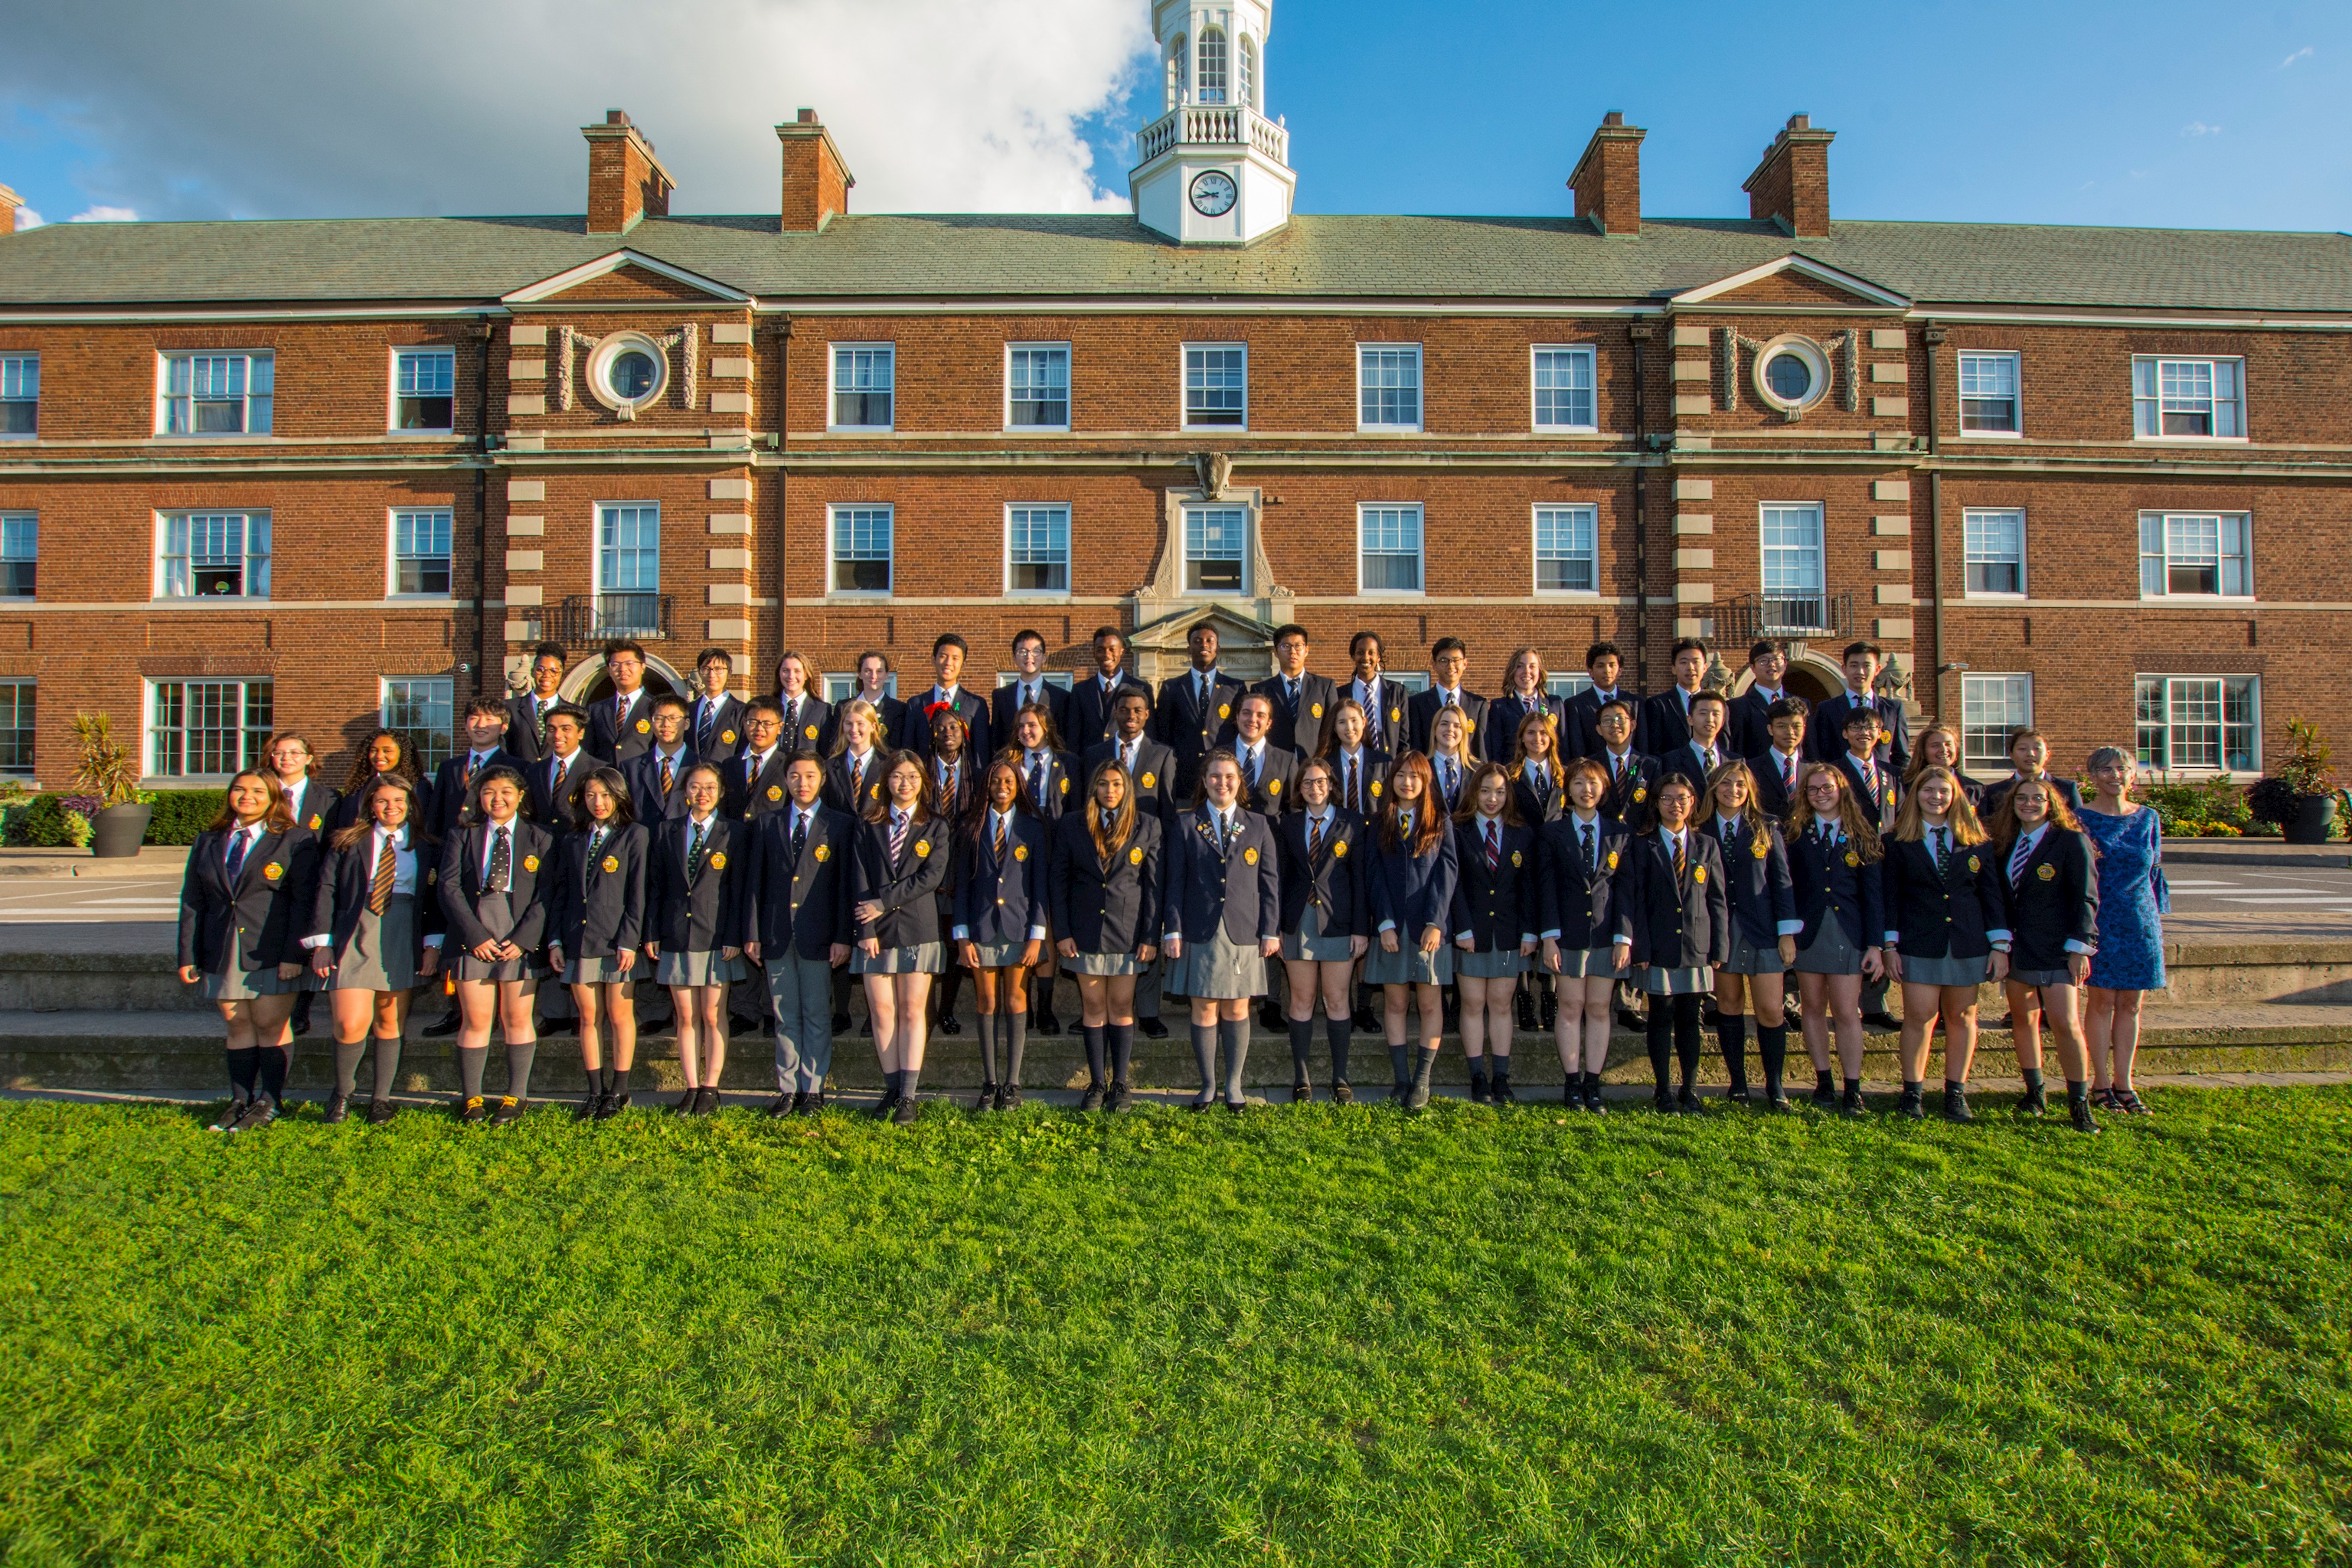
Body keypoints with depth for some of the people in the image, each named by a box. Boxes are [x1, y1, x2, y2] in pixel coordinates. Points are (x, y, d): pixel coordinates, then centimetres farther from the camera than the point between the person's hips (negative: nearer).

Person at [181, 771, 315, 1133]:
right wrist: (188, 956, 7)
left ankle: (269, 1102, 7)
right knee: (238, 1026, 7)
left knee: (271, 1025, -2)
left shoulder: (294, 842, 0)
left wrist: (293, 954, -13)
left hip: (273, 953, -4)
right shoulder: (208, 842, 15)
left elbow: (303, 901, -6)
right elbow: (192, 903, 14)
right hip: (223, 952, 5)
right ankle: (239, 1101, 15)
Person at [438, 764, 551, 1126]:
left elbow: (547, 895, 0)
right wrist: (476, 935, -11)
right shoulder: (462, 837, 10)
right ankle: (471, 1099, 14)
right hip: (473, 939, 1)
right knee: (475, 1021, 3)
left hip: (521, 939, -1)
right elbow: (449, 888, 1)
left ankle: (516, 1097, 14)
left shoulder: (539, 839, 7)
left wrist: (522, 939, -11)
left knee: (516, 1020, 4)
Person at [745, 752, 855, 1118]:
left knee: (817, 1016, 3)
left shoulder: (841, 825, 2)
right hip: (776, 936, 3)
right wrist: (751, 933, 3)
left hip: (818, 936, -3)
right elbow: (754, 881, 9)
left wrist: (843, 937, -7)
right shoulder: (767, 824, 11)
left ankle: (813, 1090, 12)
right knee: (785, 1017, 9)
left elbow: (846, 884, -2)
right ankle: (787, 1089, 17)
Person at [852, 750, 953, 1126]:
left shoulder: (938, 826, 5)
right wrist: (865, 929, -7)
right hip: (876, 930, 2)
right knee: (882, 1011, 3)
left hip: (918, 929, -2)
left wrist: (884, 902, -11)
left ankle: (908, 1096, 1)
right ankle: (891, 1088, 14)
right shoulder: (867, 825, 9)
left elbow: (932, 876, -7)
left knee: (912, 1012, -1)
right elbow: (859, 880, 2)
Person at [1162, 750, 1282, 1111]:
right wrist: (1172, 930, -4)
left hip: (1244, 933, 1)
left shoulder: (1258, 825, 8)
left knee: (1237, 1010, 6)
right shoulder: (1186, 825, 6)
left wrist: (1271, 931, 1)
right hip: (1200, 933, 0)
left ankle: (1234, 1085, 18)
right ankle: (1208, 1086, 16)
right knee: (1204, 1010, 3)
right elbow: (1175, 882, 3)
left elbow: (1270, 882, 7)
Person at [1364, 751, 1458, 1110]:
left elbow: (1446, 872, -2)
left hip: (1428, 925, -1)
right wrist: (1386, 924, -8)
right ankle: (1402, 1079, 10)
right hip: (1392, 927, 1)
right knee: (1395, 1004, 4)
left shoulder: (1440, 822, 5)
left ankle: (1422, 1081, 8)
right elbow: (1377, 876, 3)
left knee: (1429, 1004, 1)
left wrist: (1435, 923, -12)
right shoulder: (1381, 824, 8)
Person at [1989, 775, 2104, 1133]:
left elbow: (2085, 898, -8)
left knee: (2065, 1023, -10)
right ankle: (2035, 1093, 26)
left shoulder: (2071, 840, -5)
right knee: (2023, 1020, 12)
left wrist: (2079, 947, -13)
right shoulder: (2007, 843, 10)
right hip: (2017, 946, 6)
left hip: (2057, 949, -5)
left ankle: (2079, 1103, 4)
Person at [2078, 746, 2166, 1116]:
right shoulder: (2081, 818, -3)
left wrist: (2157, 916, 10)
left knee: (2131, 1004, 7)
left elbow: (2155, 872, 14)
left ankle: (2123, 1083, 15)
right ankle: (2100, 1084, 8)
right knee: (2102, 1000, -1)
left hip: (2140, 922, 4)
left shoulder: (2148, 818, 9)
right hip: (2099, 920, -4)